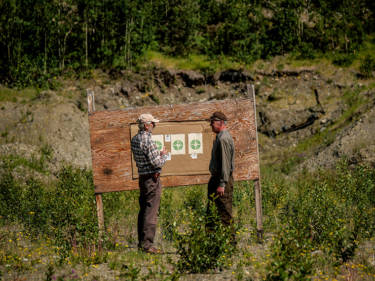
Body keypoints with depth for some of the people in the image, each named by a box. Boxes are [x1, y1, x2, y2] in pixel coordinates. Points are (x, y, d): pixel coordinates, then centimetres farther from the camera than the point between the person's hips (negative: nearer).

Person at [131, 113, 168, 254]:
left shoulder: (135, 139, 9)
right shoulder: (147, 141, -19)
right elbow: (157, 163, -19)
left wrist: (158, 154, 13)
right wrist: (163, 156, 1)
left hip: (142, 177, 9)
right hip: (152, 179, -9)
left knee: (143, 210, 15)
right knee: (151, 212, -7)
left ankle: (141, 242, 20)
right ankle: (146, 244, -8)